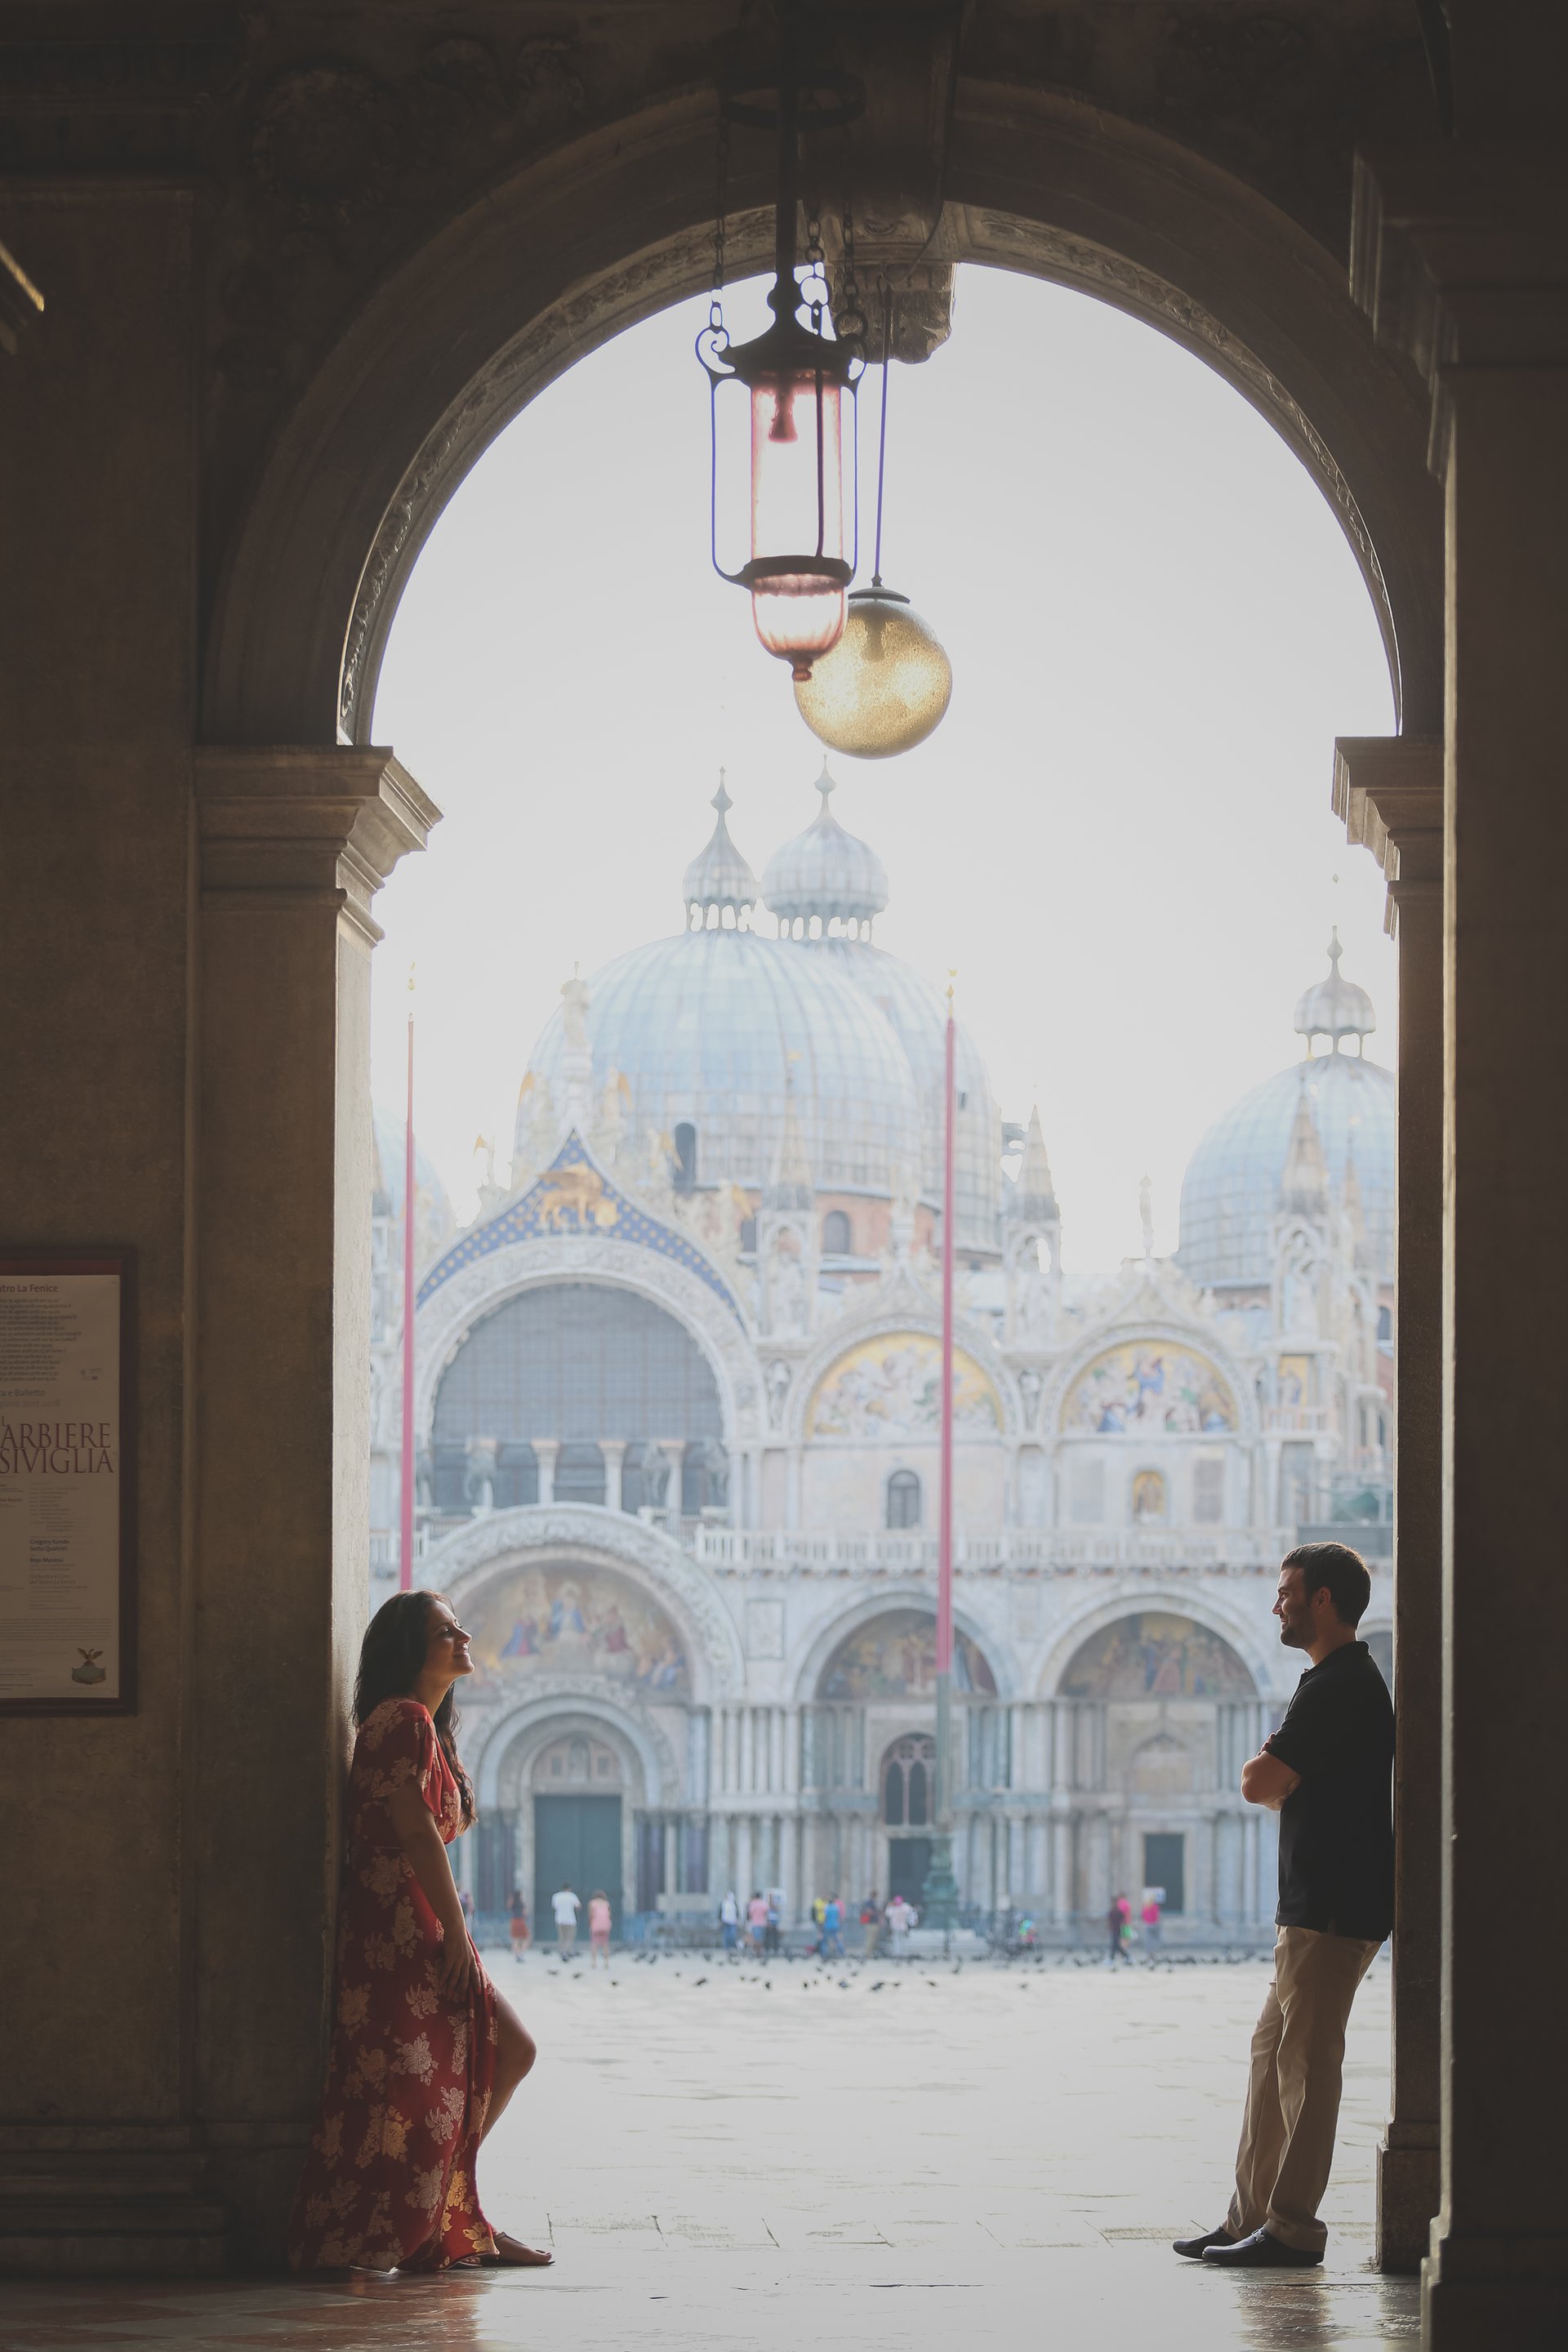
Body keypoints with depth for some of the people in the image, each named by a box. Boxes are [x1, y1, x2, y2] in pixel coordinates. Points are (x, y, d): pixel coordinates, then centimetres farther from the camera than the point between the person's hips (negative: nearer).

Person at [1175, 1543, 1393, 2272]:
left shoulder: (1338, 1687, -15)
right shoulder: (1345, 1680, 19)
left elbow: (1259, 1785, -19)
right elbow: (1292, 1794, 22)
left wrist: (1263, 1765, 2)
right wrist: (1278, 1780, 1)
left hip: (1332, 1910, -11)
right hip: (1316, 1909, 11)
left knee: (1307, 2063, -8)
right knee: (1273, 2055, 12)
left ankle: (1292, 2231, -5)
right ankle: (1252, 2218, 16)